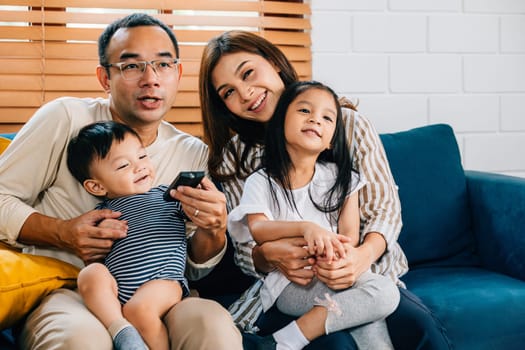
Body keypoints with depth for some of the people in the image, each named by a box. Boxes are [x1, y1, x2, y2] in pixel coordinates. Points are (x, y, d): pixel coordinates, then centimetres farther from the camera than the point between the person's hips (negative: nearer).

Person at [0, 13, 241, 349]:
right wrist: (62, 233, -18)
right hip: (58, 288, -2)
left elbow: (194, 268, 9)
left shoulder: (194, 154, 6)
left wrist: (213, 231, -14)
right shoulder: (66, 118, -5)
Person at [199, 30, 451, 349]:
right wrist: (268, 254, -23)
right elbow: (245, 247, 4)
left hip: (367, 273, 1)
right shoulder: (234, 157, 4)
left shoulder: (349, 123, -1)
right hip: (291, 286, 0)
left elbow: (385, 208, -2)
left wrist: (364, 255, -25)